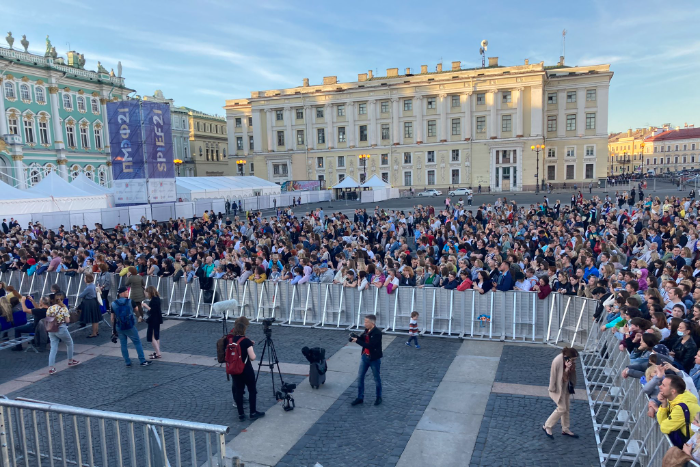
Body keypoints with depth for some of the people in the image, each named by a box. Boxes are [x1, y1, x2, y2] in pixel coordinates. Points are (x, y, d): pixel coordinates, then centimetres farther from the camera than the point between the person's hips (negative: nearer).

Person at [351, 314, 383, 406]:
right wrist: (354, 337, -12)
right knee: (360, 376, 9)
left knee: (376, 378, 11)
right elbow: (361, 338, 8)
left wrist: (357, 341, -28)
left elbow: (369, 345, -29)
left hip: (374, 358, -7)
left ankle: (379, 397, 30)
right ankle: (360, 398, 20)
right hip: (365, 357, 7)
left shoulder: (377, 333, -24)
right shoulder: (367, 330, -1)